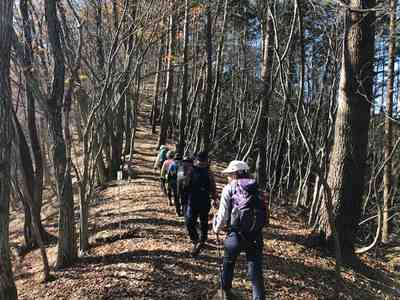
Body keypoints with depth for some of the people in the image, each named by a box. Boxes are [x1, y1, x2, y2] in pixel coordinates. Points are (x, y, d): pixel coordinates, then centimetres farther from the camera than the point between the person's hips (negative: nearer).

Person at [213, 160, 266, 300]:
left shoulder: (229, 188, -4)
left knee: (228, 264, 23)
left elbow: (223, 213, -6)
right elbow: (262, 211, 4)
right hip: (255, 235, 2)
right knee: (256, 270, 8)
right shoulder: (256, 188, 7)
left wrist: (217, 228, 12)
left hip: (236, 234, -2)